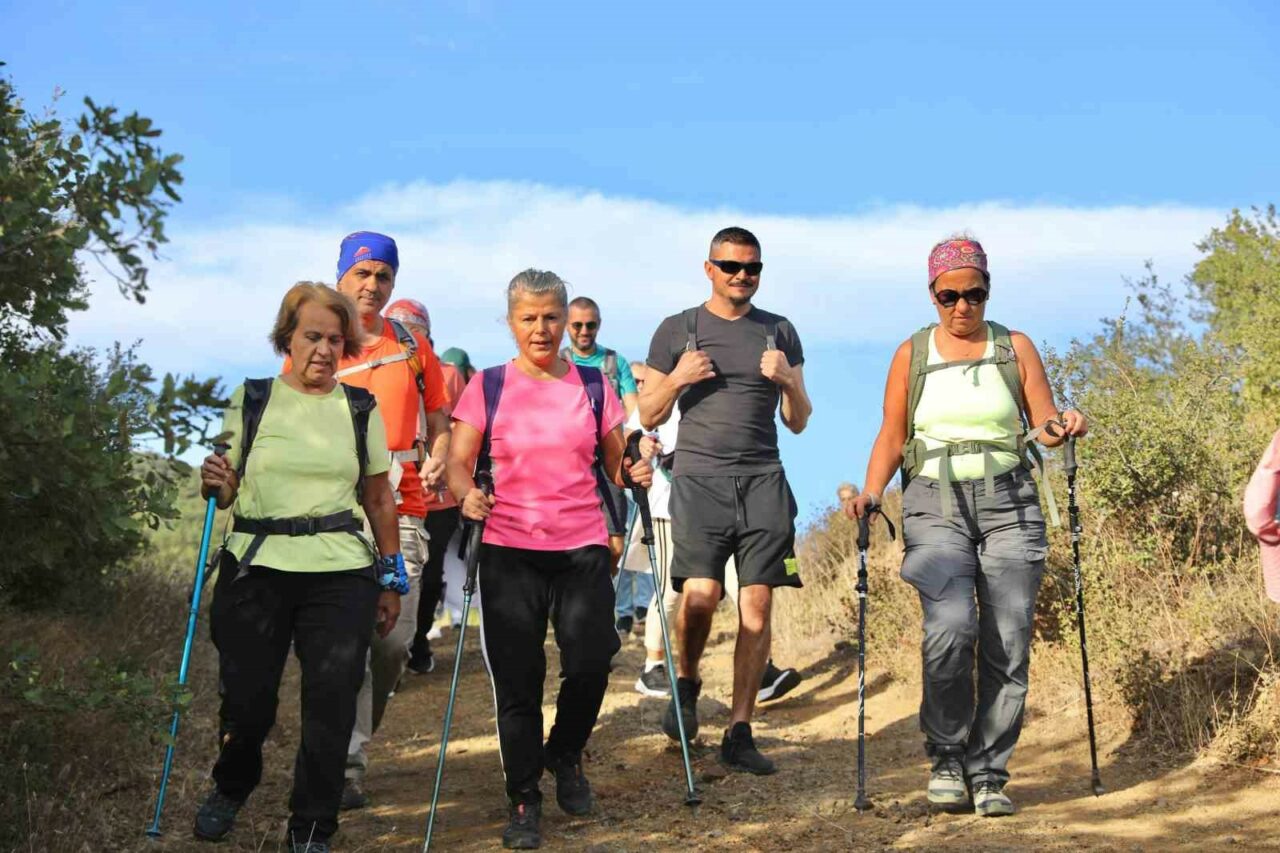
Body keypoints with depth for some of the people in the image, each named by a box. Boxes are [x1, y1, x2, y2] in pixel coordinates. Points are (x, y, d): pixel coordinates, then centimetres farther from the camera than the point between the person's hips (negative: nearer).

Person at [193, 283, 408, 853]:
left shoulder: (361, 409, 7)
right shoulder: (250, 401, 5)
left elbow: (379, 499, 12)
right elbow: (225, 493, 9)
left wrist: (391, 579, 10)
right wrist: (213, 482, -14)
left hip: (341, 576, 1)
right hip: (255, 570, 0)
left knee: (331, 704, -5)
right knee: (246, 699, 3)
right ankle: (231, 788, 36)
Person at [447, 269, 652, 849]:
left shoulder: (593, 386, 8)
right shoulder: (487, 387, 3)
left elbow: (616, 461, 13)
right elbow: (459, 464, -1)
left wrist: (634, 472, -8)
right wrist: (466, 495, -21)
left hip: (583, 547, 1)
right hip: (509, 550, -1)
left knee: (590, 666, -8)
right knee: (517, 682, 1)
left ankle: (564, 755, 25)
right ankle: (523, 801, 19)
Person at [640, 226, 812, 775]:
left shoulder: (780, 332, 15)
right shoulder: (677, 331, 11)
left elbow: (799, 424, 16)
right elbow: (648, 417, 13)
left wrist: (789, 382, -3)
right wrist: (676, 380, -6)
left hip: (763, 480, 2)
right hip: (699, 477, -2)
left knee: (756, 605, -4)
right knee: (700, 595, -16)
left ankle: (739, 732, 3)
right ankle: (685, 683, 14)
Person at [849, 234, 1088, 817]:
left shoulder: (1015, 348, 9)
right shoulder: (912, 354, 9)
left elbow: (1044, 426, 8)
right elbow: (891, 438, 10)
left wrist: (1064, 427, -14)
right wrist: (871, 491, -6)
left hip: (1009, 505, 1)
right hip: (936, 504, -1)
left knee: (1008, 645, -5)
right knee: (951, 626, -22)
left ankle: (988, 774, 8)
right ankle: (946, 755, -3)